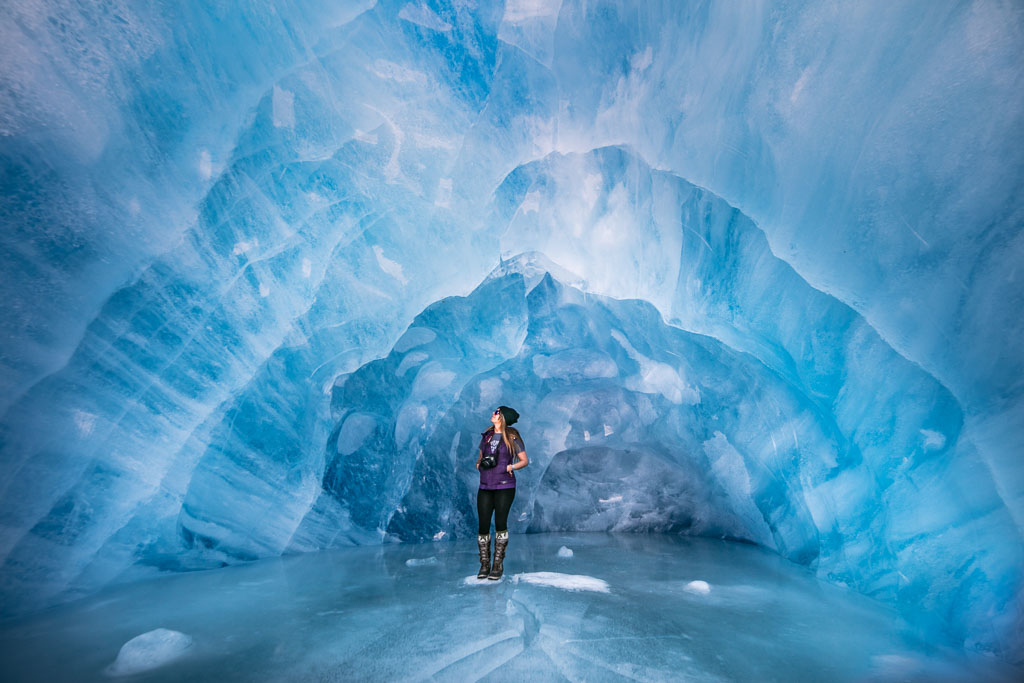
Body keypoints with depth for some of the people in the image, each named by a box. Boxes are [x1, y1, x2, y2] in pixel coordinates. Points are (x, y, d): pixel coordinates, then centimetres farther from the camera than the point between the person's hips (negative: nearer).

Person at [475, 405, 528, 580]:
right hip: (485, 487, 4)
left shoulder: (513, 438, -1)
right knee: (483, 524, 0)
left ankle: (498, 564, 8)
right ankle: (484, 565, 13)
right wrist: (478, 464, 2)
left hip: (504, 486, -4)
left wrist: (510, 467, -14)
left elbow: (525, 460, 1)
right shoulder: (486, 435, 13)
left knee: (500, 522, -6)